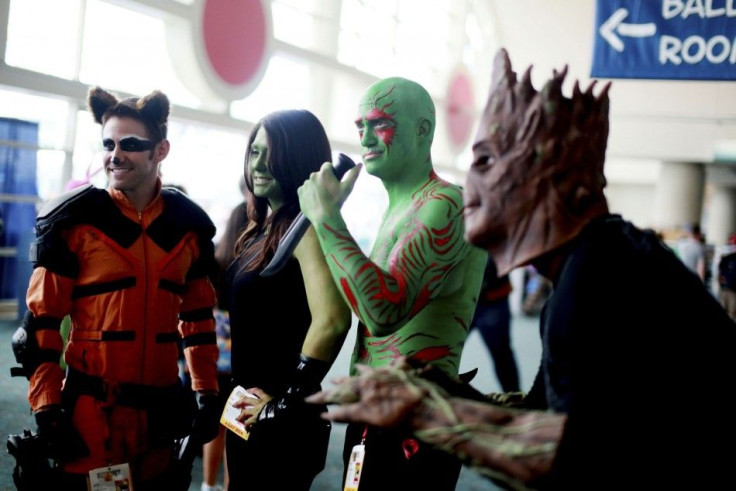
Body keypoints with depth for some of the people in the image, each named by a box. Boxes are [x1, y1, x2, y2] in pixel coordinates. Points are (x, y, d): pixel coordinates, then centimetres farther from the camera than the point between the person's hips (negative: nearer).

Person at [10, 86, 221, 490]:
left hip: (162, 408, 4)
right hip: (89, 407, -3)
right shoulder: (74, 221, -5)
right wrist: (46, 407, -10)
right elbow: (41, 322, -6)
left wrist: (206, 394, 9)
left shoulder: (189, 225, 6)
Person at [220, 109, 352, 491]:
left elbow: (332, 322, -28)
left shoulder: (305, 227, -17)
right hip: (248, 411, 9)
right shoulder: (262, 228, 9)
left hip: (283, 422, -9)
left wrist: (286, 403, -21)